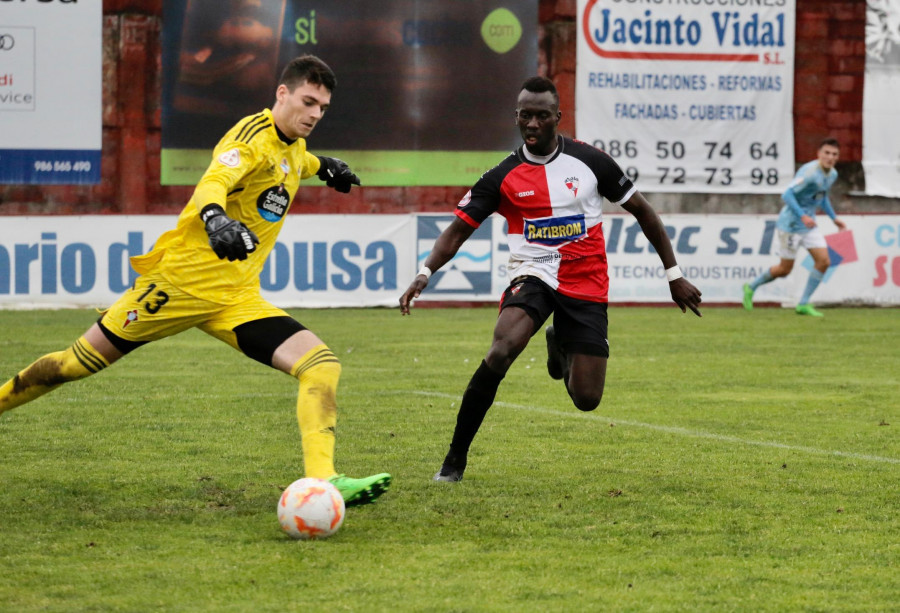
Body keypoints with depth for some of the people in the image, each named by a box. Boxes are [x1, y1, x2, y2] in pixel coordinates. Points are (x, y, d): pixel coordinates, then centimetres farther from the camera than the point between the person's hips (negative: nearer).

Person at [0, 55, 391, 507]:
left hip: (238, 299, 7)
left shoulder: (293, 147, 11)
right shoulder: (254, 136, -15)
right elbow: (212, 182, -37)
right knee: (78, 363, 2)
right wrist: (216, 218, -55)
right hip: (183, 280, -7)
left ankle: (323, 480, -22)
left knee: (322, 366, -14)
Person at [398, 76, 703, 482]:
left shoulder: (590, 162, -2)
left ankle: (560, 345, 34)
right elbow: (458, 231, -2)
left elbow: (641, 210, 8)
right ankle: (454, 460, -21)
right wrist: (425, 273, -21)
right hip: (533, 277, -1)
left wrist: (674, 274, 8)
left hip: (585, 287, 1)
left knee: (586, 399, -5)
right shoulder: (502, 177, -3)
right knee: (501, 350, -32)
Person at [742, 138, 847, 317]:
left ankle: (804, 304, 3)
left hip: (809, 225, 8)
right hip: (790, 224, -8)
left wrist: (834, 218, 18)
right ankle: (751, 287, 25)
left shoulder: (832, 175, 5)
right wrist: (802, 216, -34)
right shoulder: (809, 172, -24)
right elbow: (787, 195, -27)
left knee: (823, 261, -5)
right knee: (785, 269, 1)